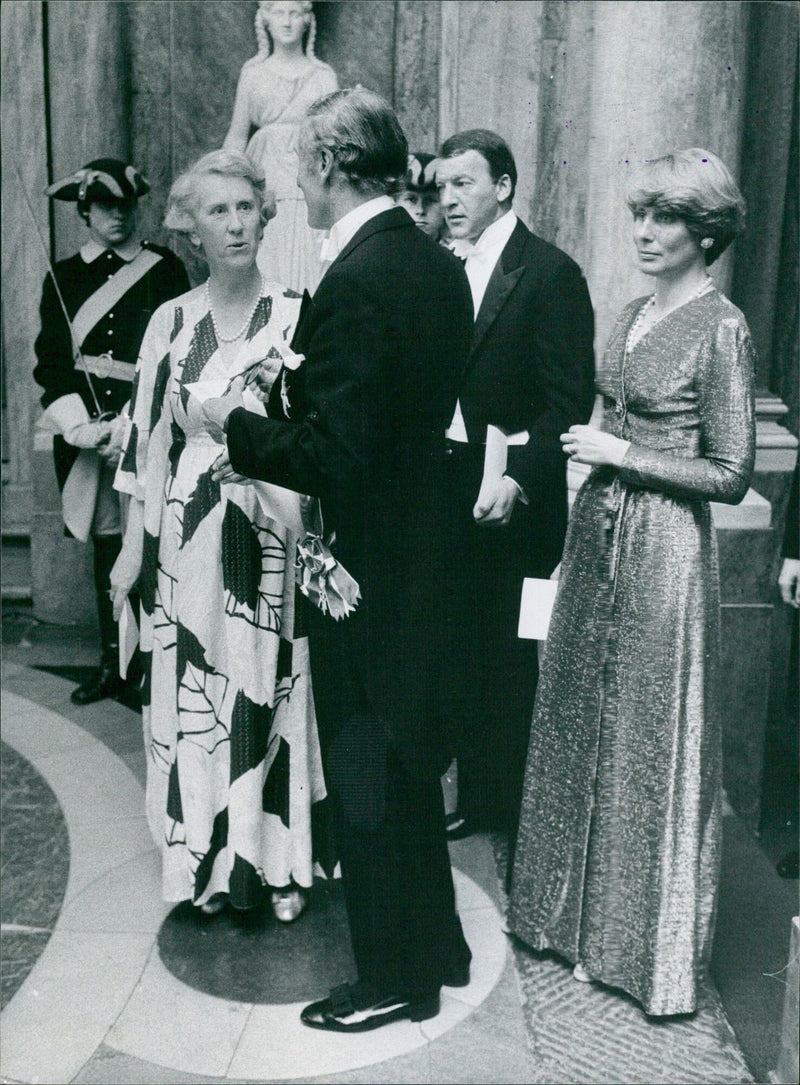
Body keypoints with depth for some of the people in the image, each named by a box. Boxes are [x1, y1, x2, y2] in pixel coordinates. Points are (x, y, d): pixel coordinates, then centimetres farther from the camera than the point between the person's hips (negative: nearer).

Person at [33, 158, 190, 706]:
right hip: (86, 433, 3)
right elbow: (51, 361, 7)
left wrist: (127, 424, -12)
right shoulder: (64, 277, 12)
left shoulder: (165, 270, 4)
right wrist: (80, 425, -9)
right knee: (107, 542, 8)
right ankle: (113, 663, 17)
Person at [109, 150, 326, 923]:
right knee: (194, 693, 8)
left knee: (272, 689, 6)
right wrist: (135, 545, 6)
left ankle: (277, 859, 22)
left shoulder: (296, 314, -1)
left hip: (274, 537, -2)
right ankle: (209, 860, 25)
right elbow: (151, 440, 7)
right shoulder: (172, 323, 4)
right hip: (192, 535, 2)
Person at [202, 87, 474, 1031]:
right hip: (423, 548, 9)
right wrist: (293, 389, 8)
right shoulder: (438, 265, 6)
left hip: (367, 568, -9)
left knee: (367, 776, 8)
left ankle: (395, 978, 26)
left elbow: (333, 458, -25)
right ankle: (436, 945, 40)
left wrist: (237, 427, -11)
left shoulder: (354, 284, -22)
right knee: (409, 759, 22)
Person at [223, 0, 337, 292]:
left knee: (306, 263, -6)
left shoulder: (323, 75, 8)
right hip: (265, 178, 1)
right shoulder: (253, 72, 10)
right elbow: (237, 136, 10)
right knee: (263, 269, -3)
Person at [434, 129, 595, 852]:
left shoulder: (550, 273, -8)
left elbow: (570, 400, -12)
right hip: (454, 492, 6)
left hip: (514, 501, -6)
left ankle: (523, 813, 20)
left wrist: (518, 481, -20)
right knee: (468, 652, 13)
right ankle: (477, 798, 28)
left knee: (514, 658, 3)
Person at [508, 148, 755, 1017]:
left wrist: (622, 453, -15)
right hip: (597, 537, 8)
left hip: (662, 552, -8)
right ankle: (582, 915, 34)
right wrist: (586, 441, 4)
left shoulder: (721, 328, -11)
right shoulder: (632, 314, 11)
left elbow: (731, 474, -13)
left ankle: (651, 945, 23)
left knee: (649, 740, 4)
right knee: (583, 723, 15)